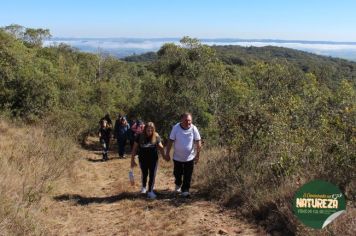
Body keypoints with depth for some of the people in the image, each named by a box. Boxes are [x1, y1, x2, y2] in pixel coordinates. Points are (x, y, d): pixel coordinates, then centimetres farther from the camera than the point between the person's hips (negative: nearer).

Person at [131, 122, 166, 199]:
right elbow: (135, 148, -7)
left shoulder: (156, 137, -13)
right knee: (144, 174, 19)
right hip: (143, 159, 1)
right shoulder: (140, 136, -14)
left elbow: (160, 147, 2)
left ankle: (150, 191, 17)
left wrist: (164, 156, -5)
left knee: (152, 175, 4)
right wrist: (132, 160, -6)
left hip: (153, 159, 0)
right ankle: (144, 187, 45)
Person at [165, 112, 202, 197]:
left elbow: (198, 142, -8)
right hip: (177, 157, 1)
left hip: (189, 157, -1)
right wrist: (167, 153, -5)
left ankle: (185, 190, 19)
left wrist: (197, 155, -10)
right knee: (177, 173, 19)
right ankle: (178, 184, 48)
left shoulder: (194, 129, -14)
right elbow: (170, 141, -8)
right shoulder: (176, 128, -15)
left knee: (188, 176, 3)